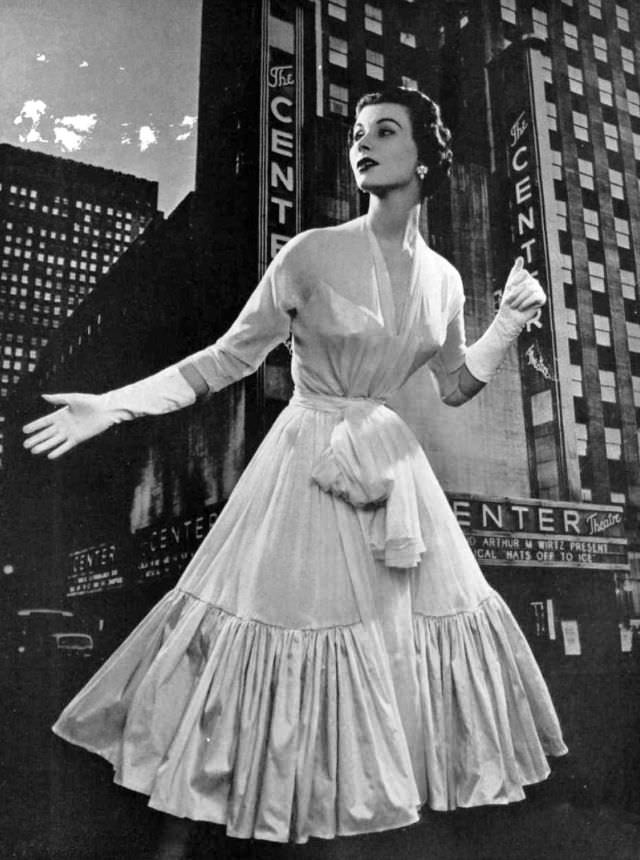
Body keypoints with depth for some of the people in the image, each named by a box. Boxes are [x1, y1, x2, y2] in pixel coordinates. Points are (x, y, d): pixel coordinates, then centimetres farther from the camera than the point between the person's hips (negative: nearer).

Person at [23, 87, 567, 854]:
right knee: (295, 615, 2)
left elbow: (455, 386, 16)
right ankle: (288, 785, 29)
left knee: (416, 616, 12)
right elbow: (226, 360, -8)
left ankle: (399, 773, 38)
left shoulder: (442, 278, 2)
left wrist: (512, 320, 3)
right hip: (307, 464, -4)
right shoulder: (312, 255, -11)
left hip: (391, 465, 5)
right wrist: (109, 405, -15)